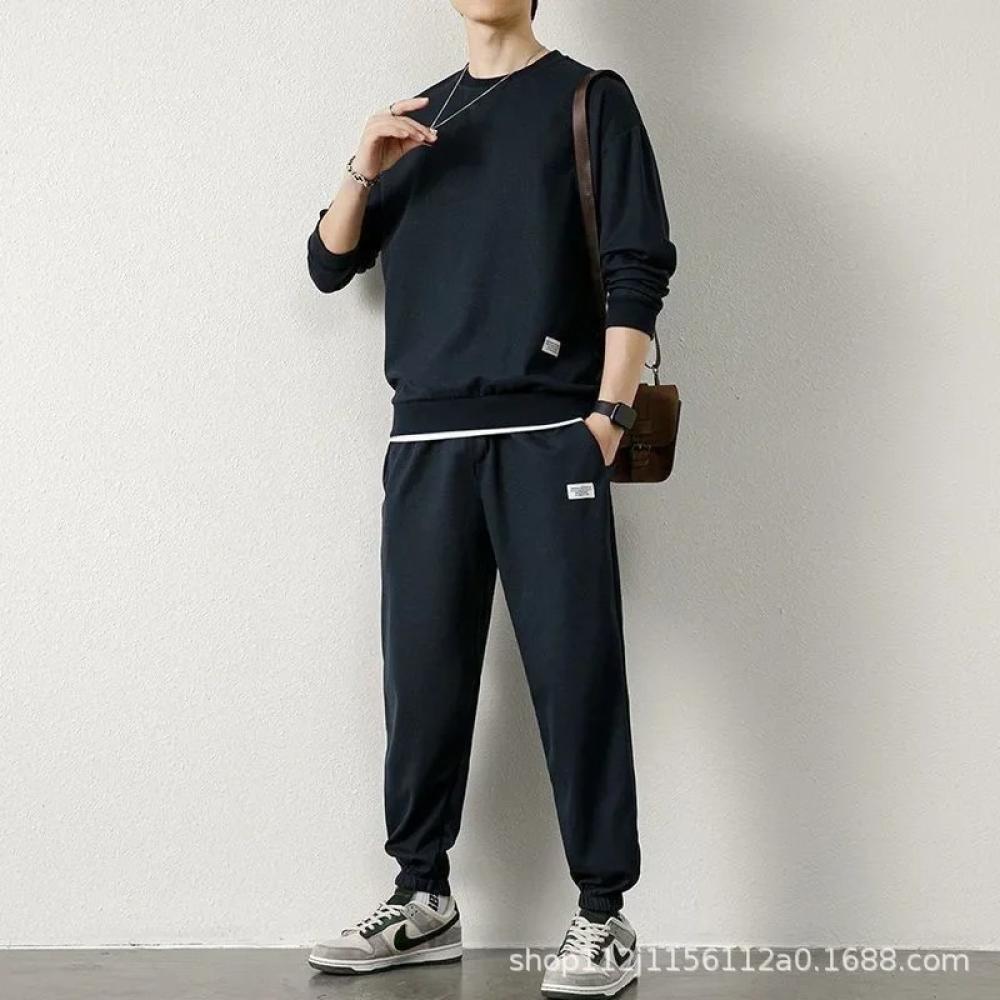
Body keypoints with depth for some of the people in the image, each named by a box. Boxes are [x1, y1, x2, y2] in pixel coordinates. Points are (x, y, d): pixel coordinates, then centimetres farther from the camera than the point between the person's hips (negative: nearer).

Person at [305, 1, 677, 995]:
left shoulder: (589, 101, 7)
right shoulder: (419, 121, 20)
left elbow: (639, 267, -1)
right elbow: (330, 266, 17)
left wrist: (610, 412, -11)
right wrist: (364, 171, -1)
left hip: (548, 434, -4)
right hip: (426, 440, 4)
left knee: (575, 671, -6)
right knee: (422, 673, 4)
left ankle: (603, 913, 0)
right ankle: (422, 898, 15)